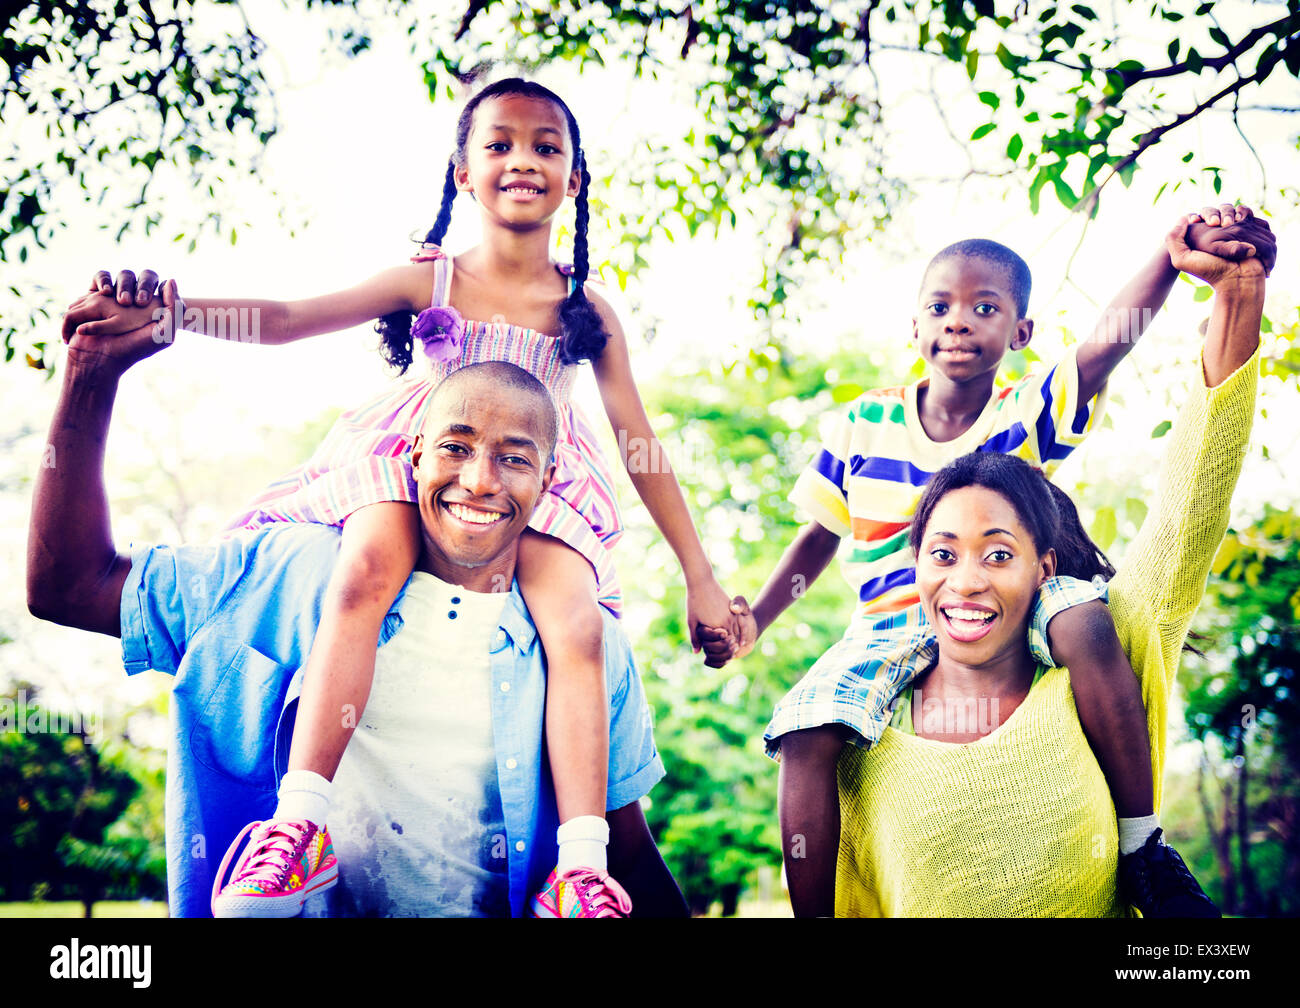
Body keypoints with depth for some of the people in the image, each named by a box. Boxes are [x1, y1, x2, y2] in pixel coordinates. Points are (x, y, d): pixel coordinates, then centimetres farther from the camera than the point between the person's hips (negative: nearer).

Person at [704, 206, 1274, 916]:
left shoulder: (1029, 416, -4)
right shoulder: (865, 425, 2)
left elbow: (1111, 336, -21)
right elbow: (819, 535, 13)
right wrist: (754, 618, 3)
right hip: (893, 628, 1)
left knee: (1085, 619, -35)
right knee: (805, 731, -26)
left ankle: (1144, 848, -23)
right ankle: (815, 912, -10)